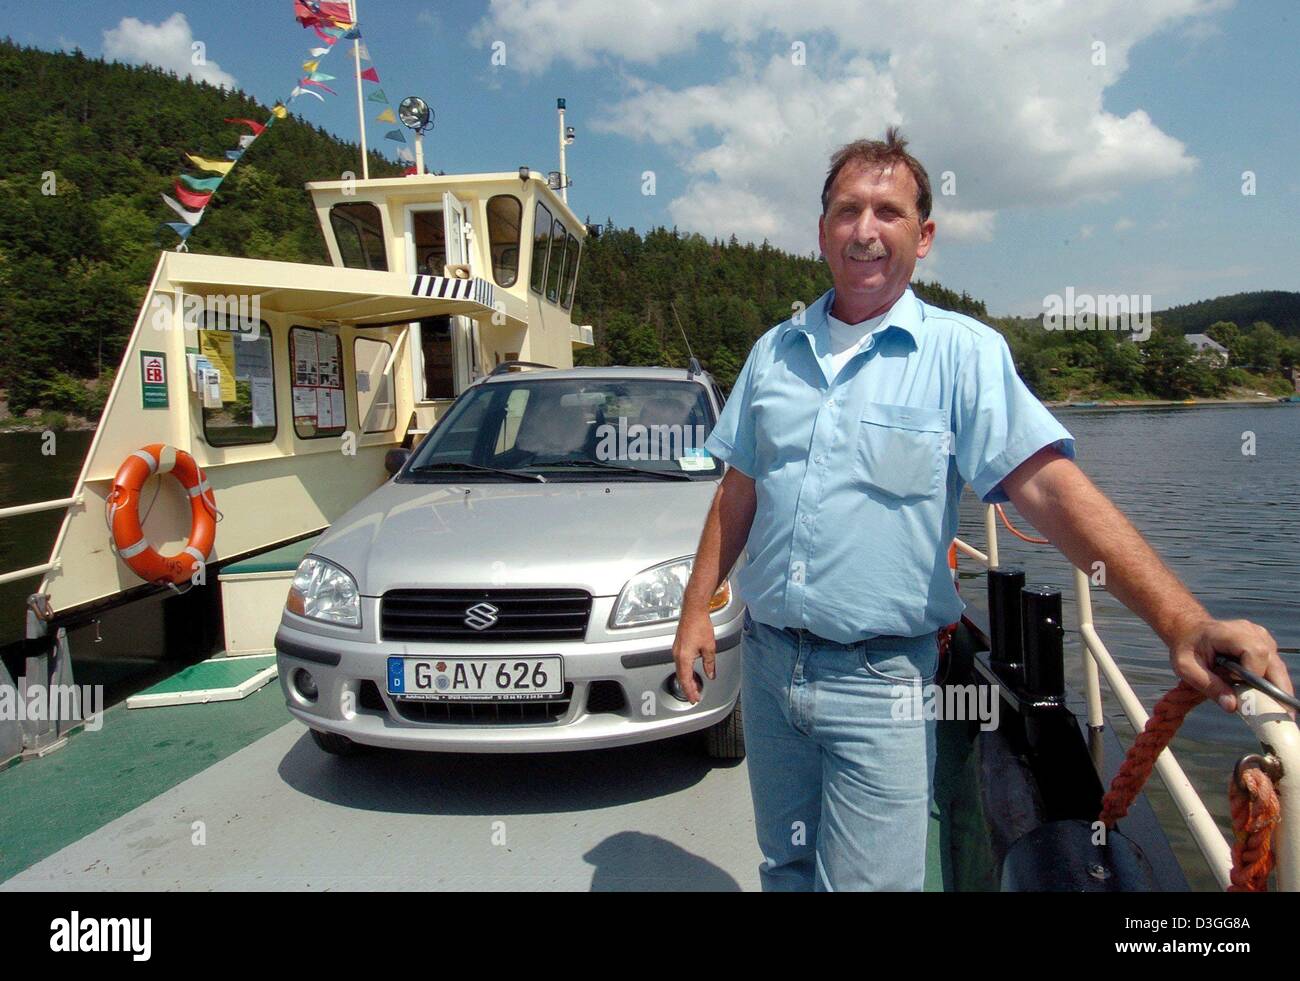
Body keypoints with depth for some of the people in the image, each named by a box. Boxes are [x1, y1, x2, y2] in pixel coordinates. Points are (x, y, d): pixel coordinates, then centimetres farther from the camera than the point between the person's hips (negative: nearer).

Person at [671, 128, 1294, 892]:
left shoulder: (962, 351, -7)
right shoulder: (775, 352, 6)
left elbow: (1049, 485, -18)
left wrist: (1183, 621, -29)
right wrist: (698, 606, 7)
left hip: (879, 681, -4)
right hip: (767, 658, 4)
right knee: (784, 868, 20)